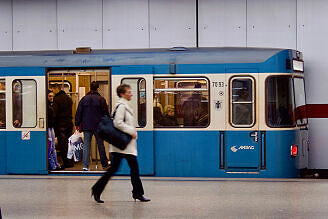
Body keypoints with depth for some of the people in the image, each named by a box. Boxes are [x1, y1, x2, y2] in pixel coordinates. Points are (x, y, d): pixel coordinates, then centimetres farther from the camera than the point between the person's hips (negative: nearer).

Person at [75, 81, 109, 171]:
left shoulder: (84, 99, 3)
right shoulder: (101, 99, -4)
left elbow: (78, 112, 4)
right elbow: (106, 113, -2)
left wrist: (77, 124, 10)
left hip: (86, 126, 2)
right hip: (98, 126, -1)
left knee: (86, 146, 2)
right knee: (100, 145, 9)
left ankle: (85, 165, -6)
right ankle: (104, 164, 16)